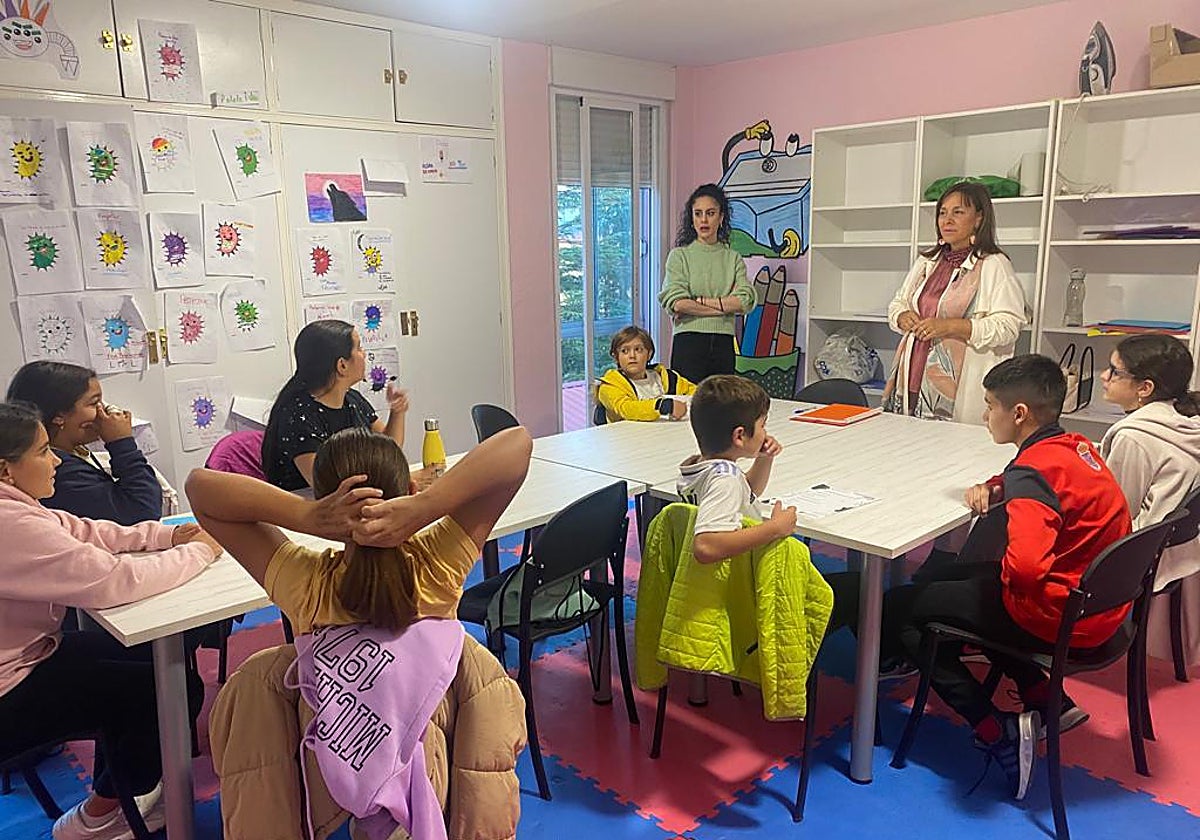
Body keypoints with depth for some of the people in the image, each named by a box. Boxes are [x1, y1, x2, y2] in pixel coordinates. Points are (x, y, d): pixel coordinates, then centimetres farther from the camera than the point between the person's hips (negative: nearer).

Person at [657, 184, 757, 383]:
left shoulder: (733, 258, 11)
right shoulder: (679, 255, 3)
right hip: (689, 342, -3)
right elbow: (676, 303, -11)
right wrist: (725, 306, -6)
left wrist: (699, 302, -9)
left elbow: (746, 300, -4)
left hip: (723, 344, 3)